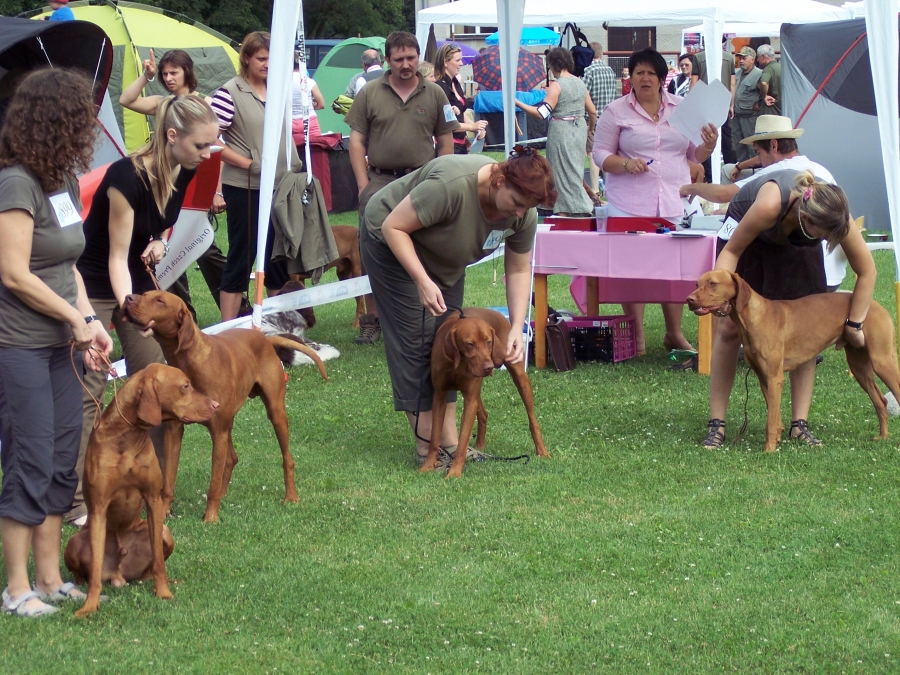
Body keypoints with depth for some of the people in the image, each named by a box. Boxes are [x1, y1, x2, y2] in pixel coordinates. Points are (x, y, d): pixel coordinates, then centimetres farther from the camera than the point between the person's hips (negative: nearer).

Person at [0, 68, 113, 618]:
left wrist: (89, 320, -1)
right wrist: (77, 319, -10)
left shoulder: (64, 180, 11)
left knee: (62, 465, 11)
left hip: (58, 345, 9)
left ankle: (50, 579, 20)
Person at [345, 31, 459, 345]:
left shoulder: (434, 95, 5)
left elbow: (445, 143, 9)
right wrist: (364, 185, -3)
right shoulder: (369, 93, 3)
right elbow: (356, 141, 3)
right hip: (380, 180, 0)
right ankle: (372, 320, 10)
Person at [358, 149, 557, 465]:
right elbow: (393, 226, -30)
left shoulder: (523, 214, -19)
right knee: (415, 340, -11)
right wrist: (423, 281, -34)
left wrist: (517, 329, -17)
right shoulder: (452, 185, -39)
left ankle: (450, 441, 3)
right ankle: (427, 447, -9)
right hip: (393, 244, -7)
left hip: (443, 258, 7)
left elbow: (519, 271, -6)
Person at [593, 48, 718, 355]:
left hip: (674, 202, 2)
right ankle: (636, 337, 7)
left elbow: (695, 155, 16)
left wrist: (709, 144, -6)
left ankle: (674, 333, 18)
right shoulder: (616, 111, 3)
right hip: (630, 201, -2)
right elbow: (600, 154, 2)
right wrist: (626, 164, -16)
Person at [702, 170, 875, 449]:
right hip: (748, 231, -3)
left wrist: (854, 325, -18)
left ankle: (800, 424, -5)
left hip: (796, 241, 3)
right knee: (730, 327, -9)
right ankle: (716, 425, -4)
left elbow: (866, 271, -20)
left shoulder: (836, 217, -34)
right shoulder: (770, 205, -43)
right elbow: (731, 251, -26)